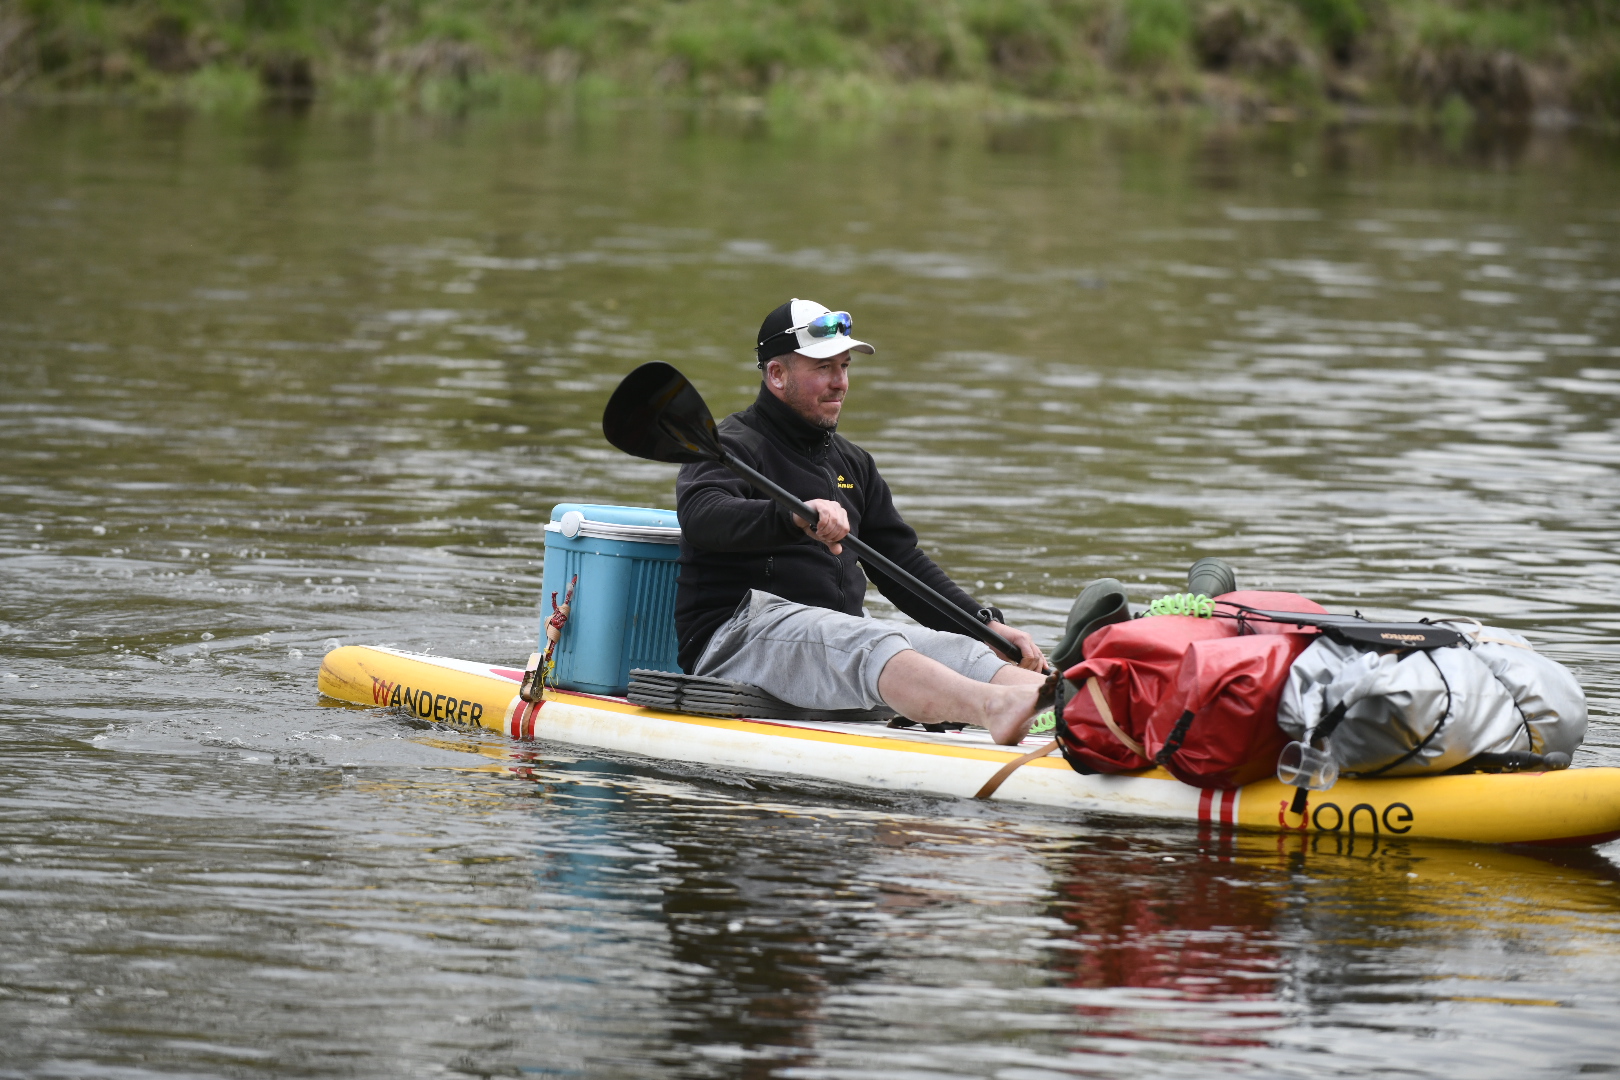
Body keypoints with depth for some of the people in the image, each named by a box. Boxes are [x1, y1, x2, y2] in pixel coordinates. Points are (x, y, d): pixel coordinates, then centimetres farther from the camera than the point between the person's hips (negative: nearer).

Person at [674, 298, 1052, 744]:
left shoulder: (851, 462, 25)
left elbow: (902, 563, 27)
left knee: (957, 650, -19)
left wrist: (985, 624, 12)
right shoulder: (735, 446, -3)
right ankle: (995, 708, -61)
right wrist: (794, 517, -43)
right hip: (736, 636, -7)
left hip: (842, 632, 7)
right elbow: (701, 517, -25)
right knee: (869, 647, -35)